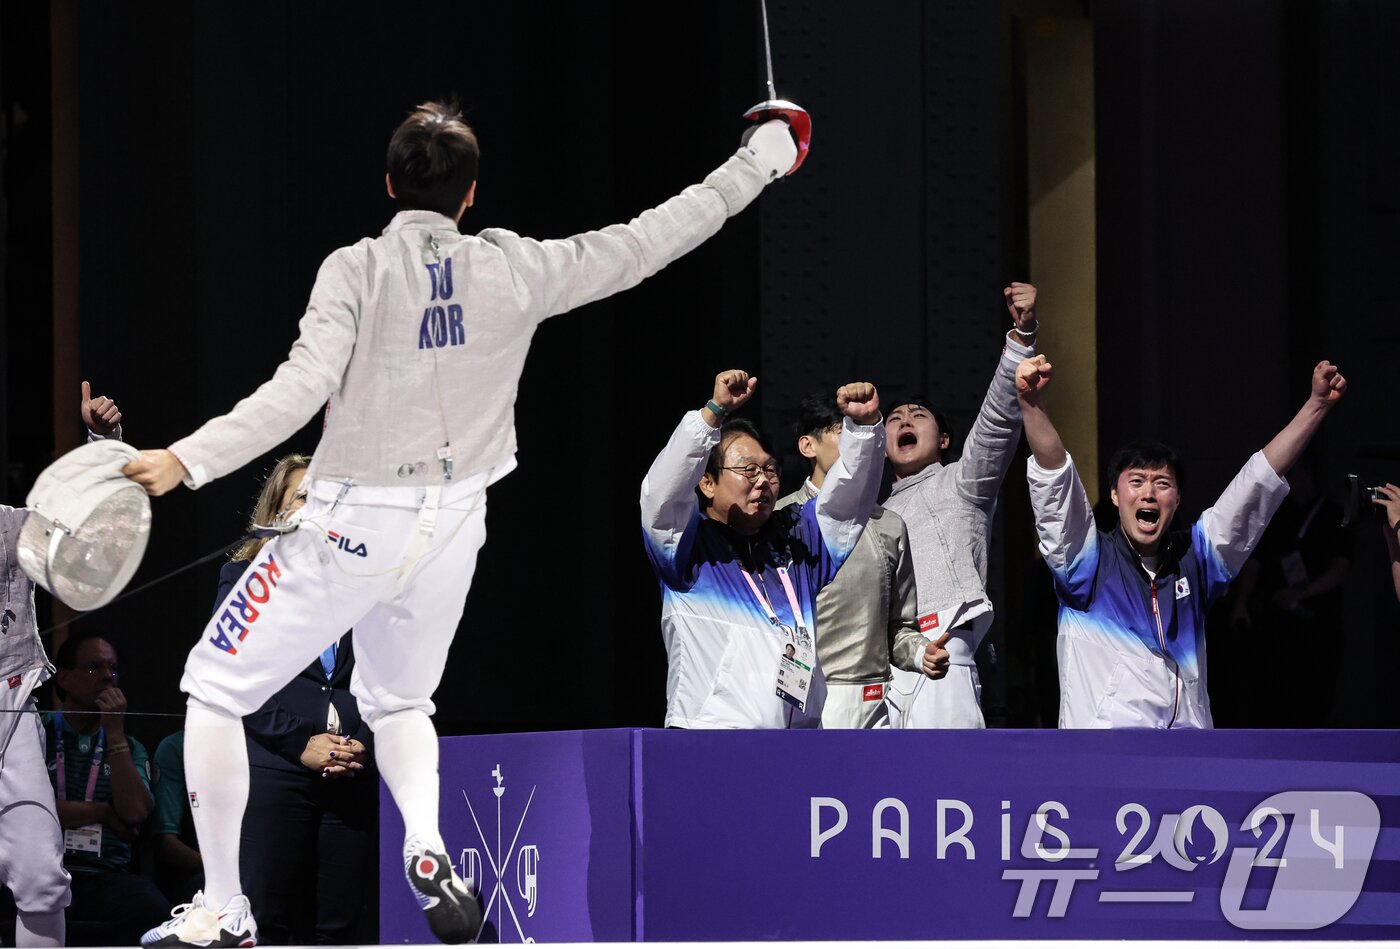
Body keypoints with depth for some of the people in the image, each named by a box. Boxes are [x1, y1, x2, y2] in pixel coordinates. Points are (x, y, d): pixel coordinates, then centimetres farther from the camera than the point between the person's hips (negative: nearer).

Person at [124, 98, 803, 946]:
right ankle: (426, 845, -3)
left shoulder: (358, 270, -11)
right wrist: (755, 168, 15)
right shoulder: (515, 271, -2)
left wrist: (188, 461, -28)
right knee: (397, 702, 27)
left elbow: (303, 389, -23)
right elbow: (643, 245, 5)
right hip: (452, 527, 5)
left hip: (353, 525, -4)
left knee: (216, 687, 9)